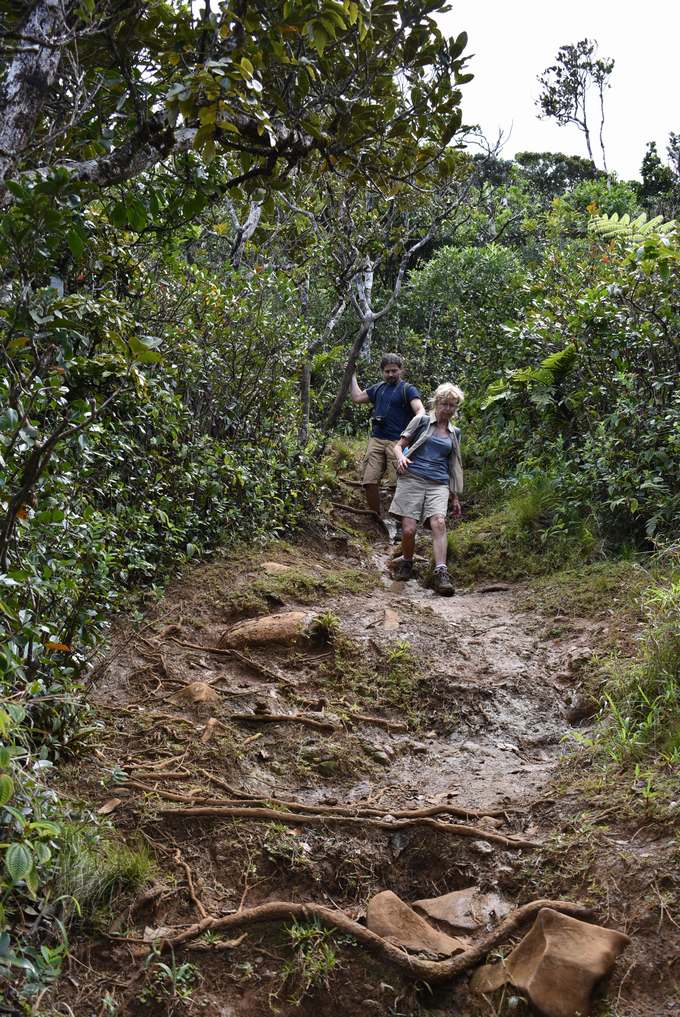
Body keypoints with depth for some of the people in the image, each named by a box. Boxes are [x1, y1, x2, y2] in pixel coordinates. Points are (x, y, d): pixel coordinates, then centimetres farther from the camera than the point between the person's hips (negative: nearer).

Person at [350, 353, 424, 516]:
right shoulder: (378, 388, 22)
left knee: (398, 483, -12)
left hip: (397, 442, -4)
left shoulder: (408, 389, 5)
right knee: (369, 482, -6)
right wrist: (352, 375, 31)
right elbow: (357, 397, 30)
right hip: (376, 440, 5)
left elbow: (420, 409, -9)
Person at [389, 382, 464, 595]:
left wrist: (455, 497, 24)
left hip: (438, 484, 2)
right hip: (412, 479, -2)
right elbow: (399, 445, 9)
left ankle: (441, 574, -27)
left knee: (438, 522, -23)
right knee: (408, 529, -11)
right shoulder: (421, 421, 9)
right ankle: (406, 563, 18)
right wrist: (401, 457, -15)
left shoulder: (454, 433, 20)